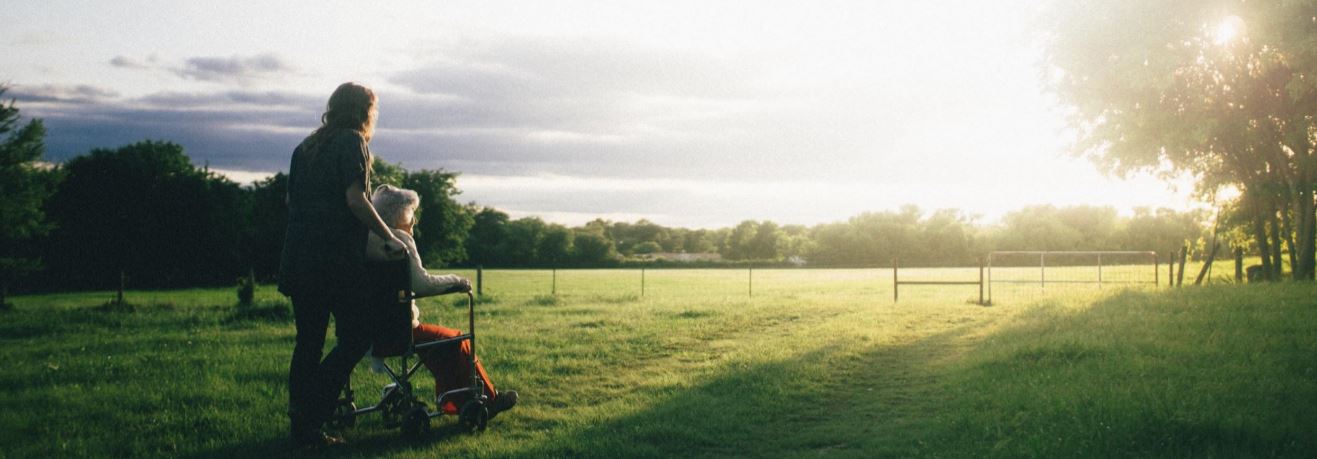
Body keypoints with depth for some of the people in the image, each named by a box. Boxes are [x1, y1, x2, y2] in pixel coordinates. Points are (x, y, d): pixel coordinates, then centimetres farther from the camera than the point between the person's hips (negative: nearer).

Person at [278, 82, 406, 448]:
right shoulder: (352, 142, -4)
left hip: (298, 258, 8)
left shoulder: (306, 147, 19)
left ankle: (303, 430, 11)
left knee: (308, 341, 10)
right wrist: (389, 238, -8)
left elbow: (291, 200, 21)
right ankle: (310, 413, -10)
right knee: (357, 336, 0)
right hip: (336, 259, -8)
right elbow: (355, 199, -14)